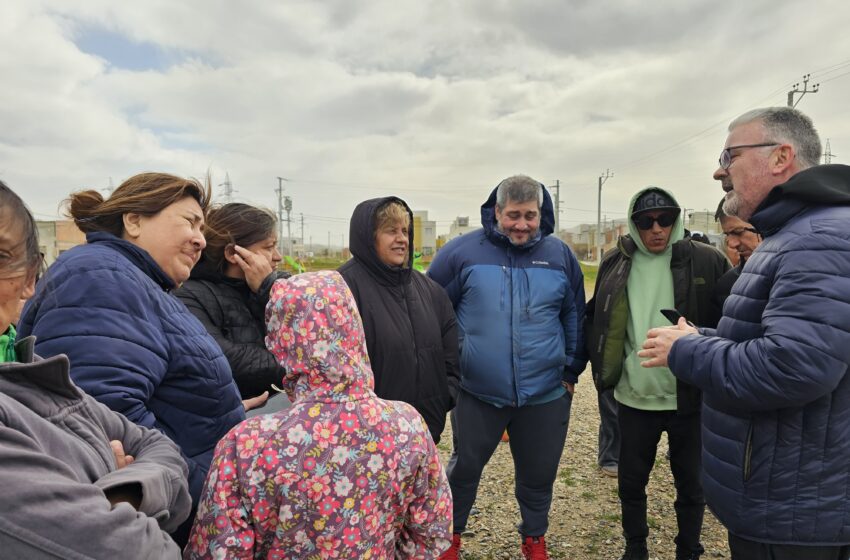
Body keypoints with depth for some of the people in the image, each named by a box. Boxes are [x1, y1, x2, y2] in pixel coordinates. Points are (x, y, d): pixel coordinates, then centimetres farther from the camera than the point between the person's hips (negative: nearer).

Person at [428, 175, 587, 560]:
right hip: (477, 391, -2)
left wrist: (571, 370, 9)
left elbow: (574, 318, 10)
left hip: (546, 393, 2)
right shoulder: (461, 252, -8)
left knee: (538, 474, 19)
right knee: (465, 468, 16)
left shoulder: (560, 255, 0)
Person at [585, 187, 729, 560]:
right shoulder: (616, 263, -1)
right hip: (634, 398, 2)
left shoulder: (707, 261, -7)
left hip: (690, 398, -1)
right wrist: (603, 370, 3)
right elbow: (596, 321, 7)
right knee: (631, 482, 16)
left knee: (691, 484, 17)